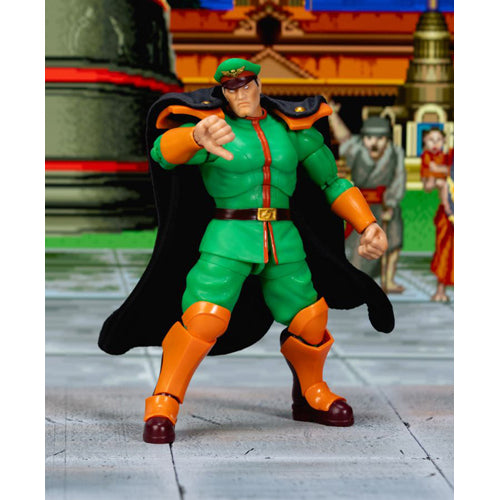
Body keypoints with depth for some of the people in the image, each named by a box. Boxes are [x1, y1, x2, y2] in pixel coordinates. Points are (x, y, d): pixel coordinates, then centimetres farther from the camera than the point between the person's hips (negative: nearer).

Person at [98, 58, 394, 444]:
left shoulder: (290, 129, 7)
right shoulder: (211, 125, -6)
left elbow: (332, 180, 13)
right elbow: (165, 149, -28)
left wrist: (369, 225, 1)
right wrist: (199, 138, -52)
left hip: (282, 243, 4)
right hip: (229, 240, -4)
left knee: (309, 321, 9)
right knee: (203, 319, -20)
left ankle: (312, 397, 34)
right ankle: (162, 408, -10)